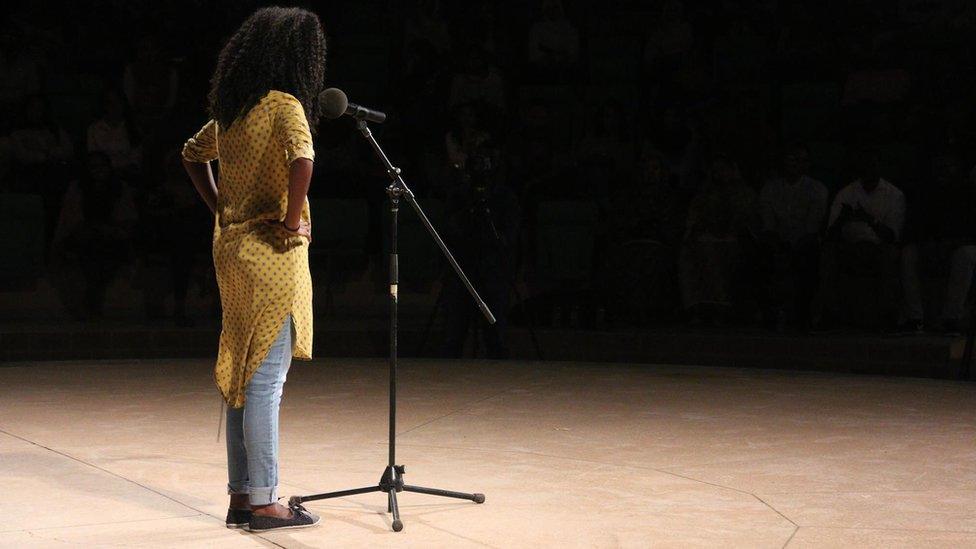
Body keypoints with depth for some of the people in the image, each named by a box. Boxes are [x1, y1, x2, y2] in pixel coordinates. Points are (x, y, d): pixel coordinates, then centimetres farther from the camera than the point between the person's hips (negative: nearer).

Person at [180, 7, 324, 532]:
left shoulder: (231, 110, 11)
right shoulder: (284, 105, -13)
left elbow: (192, 154, 26)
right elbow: (302, 158, -32)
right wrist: (293, 220, -20)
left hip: (233, 248, 8)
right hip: (272, 255, -8)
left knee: (241, 376, 12)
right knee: (265, 379, -5)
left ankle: (240, 496, 17)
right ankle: (263, 502, -1)